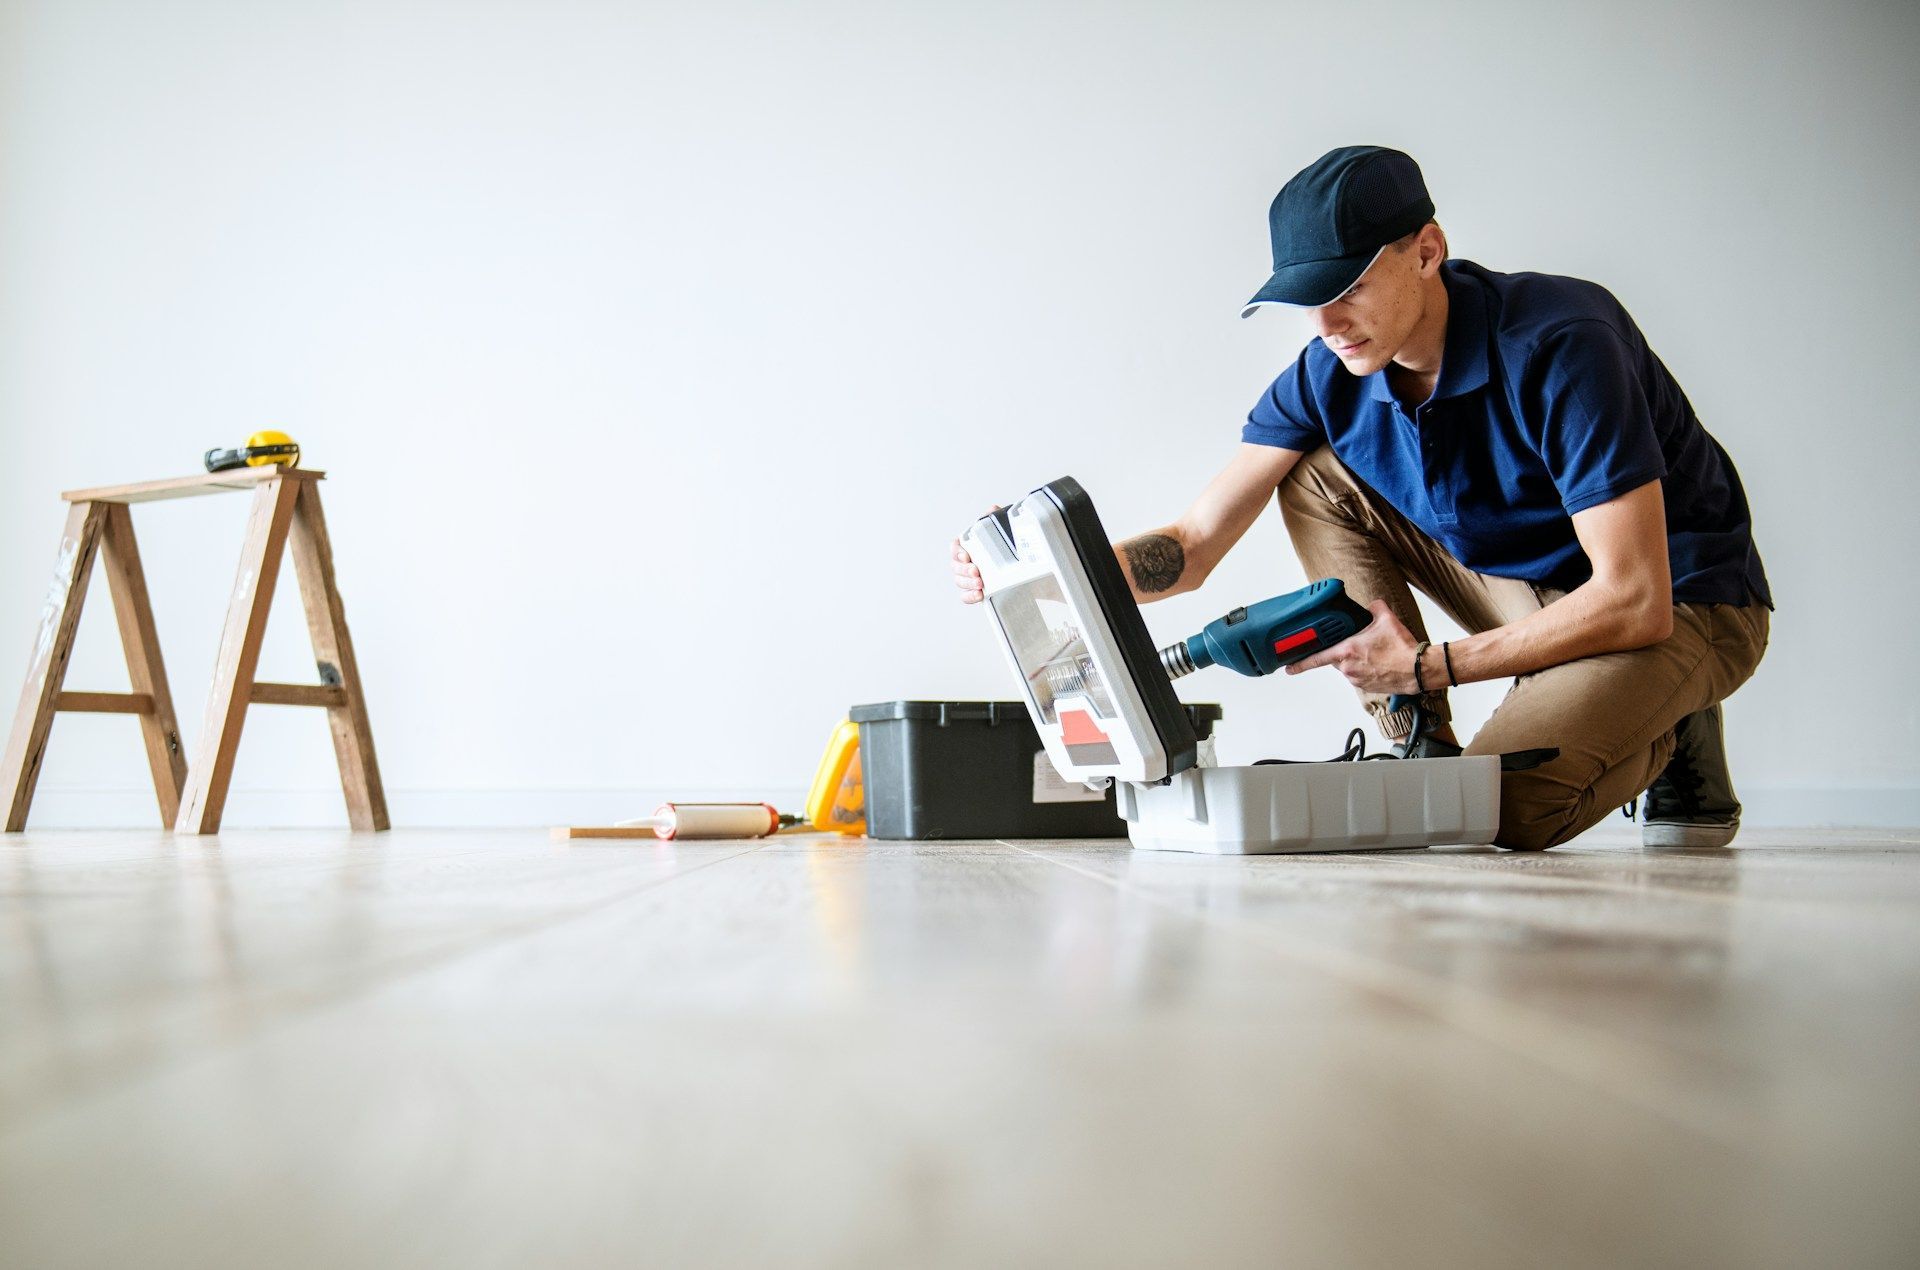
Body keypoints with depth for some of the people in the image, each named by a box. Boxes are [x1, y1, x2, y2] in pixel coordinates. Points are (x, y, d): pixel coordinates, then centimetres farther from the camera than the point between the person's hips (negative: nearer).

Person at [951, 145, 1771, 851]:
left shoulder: (1558, 346, -29)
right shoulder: (1327, 377, -10)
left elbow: (1635, 602, -31)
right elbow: (1195, 545, -10)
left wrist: (1430, 667, -27)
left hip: (1684, 603, -6)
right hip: (1528, 586, 7)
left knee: (1505, 812, -29)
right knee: (1314, 479, -8)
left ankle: (1672, 743, 3)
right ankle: (1420, 748, -5)